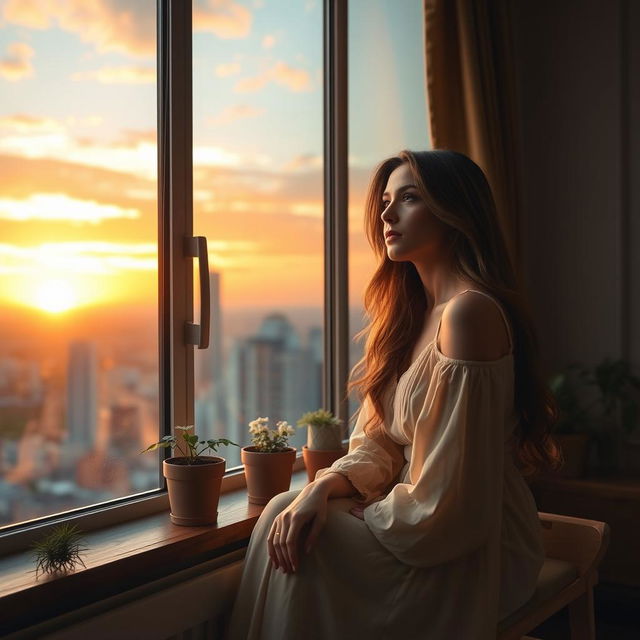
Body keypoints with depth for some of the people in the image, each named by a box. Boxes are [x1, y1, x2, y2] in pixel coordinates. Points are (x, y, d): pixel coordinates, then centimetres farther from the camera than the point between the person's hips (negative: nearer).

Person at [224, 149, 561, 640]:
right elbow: (379, 444, 7)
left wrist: (362, 516, -9)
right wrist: (325, 486, -12)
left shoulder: (469, 311, -22)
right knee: (288, 517, -9)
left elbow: (443, 502, -24)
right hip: (428, 527, 8)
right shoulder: (411, 313, 9)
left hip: (477, 552, -7)